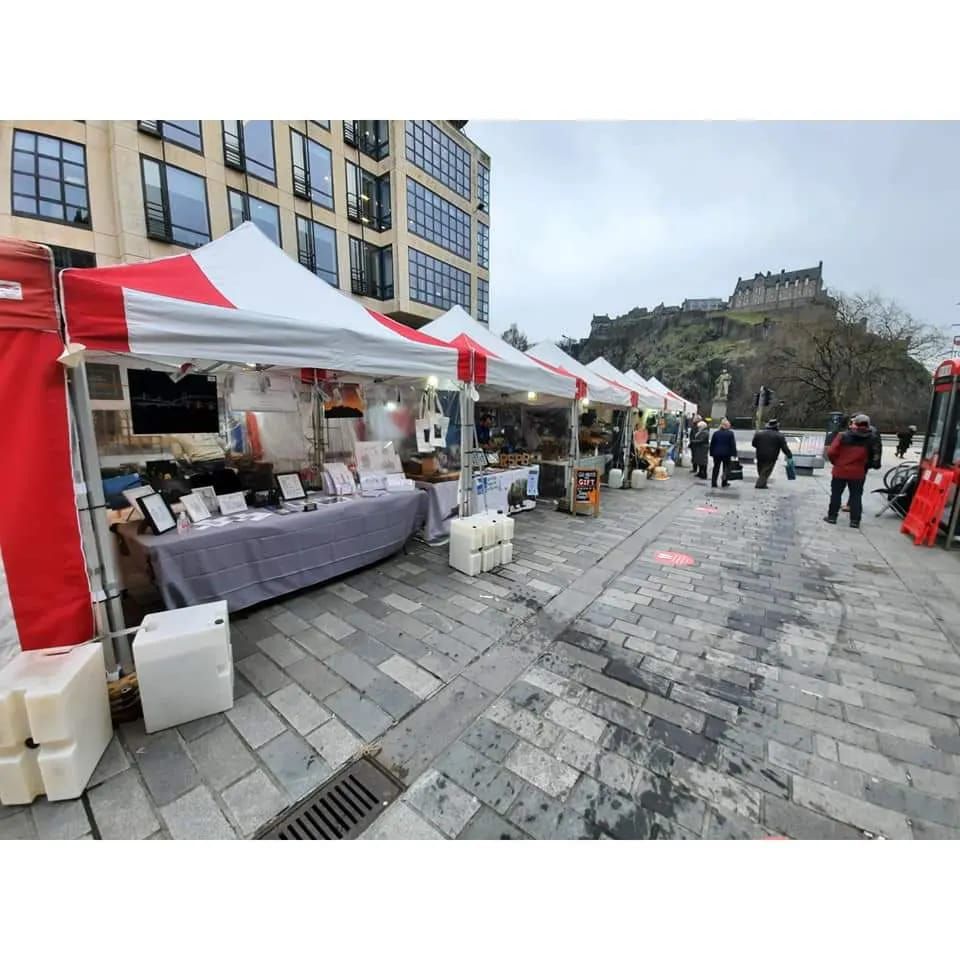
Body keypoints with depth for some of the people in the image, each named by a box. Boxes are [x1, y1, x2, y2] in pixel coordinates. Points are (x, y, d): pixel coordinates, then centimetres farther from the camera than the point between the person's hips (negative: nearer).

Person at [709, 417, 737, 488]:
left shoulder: (716, 433, 4)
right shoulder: (730, 433, -4)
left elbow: (712, 444, 5)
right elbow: (733, 444, -6)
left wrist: (711, 453, 10)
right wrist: (734, 454, -4)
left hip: (717, 453, 2)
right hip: (726, 454, -2)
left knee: (716, 468, 6)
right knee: (726, 468, 10)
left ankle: (713, 482, 2)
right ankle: (724, 482, 13)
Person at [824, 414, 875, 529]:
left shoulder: (843, 436, -9)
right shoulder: (871, 440, -2)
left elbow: (831, 452, -13)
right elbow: (872, 458, 2)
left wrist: (835, 462, 4)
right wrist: (865, 468, 16)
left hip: (840, 471, -1)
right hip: (858, 473, 2)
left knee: (836, 494, 9)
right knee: (856, 496, 9)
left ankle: (832, 516, 14)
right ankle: (855, 520, 10)